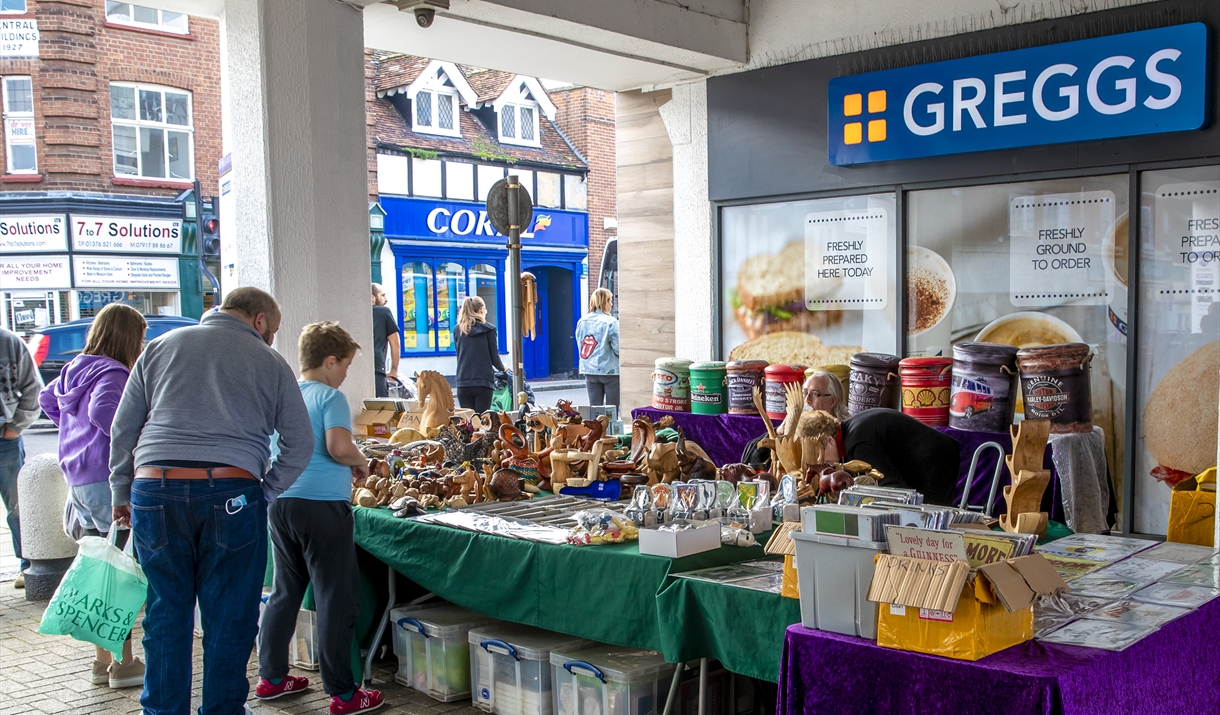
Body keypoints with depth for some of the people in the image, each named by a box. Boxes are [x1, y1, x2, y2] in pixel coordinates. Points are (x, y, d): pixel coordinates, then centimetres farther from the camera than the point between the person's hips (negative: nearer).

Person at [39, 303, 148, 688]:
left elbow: (46, 400, 29)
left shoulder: (75, 370, 13)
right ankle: (123, 664, 3)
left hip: (80, 481, 9)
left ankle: (103, 660, 24)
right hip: (109, 481, -9)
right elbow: (102, 411, -33)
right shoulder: (112, 373, -14)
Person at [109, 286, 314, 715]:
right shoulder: (270, 362, 8)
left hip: (154, 490, 3)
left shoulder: (160, 347, 15)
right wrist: (263, 494, 12)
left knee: (166, 615, 14)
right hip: (231, 494, -2)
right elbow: (300, 443, 6)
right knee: (229, 618, 9)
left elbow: (123, 429, 14)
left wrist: (121, 494, 20)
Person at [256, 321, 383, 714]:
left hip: (281, 502, 7)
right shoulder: (330, 397, -9)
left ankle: (271, 676, 28)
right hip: (322, 505, -7)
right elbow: (339, 446, -24)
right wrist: (360, 463, -3)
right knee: (337, 598, 0)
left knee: (285, 591, 19)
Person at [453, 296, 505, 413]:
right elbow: (494, 356, 2)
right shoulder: (488, 329, -1)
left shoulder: (458, 330, 7)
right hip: (483, 382, -3)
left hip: (463, 383, 3)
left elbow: (460, 355, 13)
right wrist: (502, 368, 22)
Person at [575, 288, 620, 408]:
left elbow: (579, 345, 10)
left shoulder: (582, 322, 2)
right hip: (609, 371, -5)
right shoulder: (611, 322, -14)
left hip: (589, 371, 5)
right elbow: (618, 348, -14)